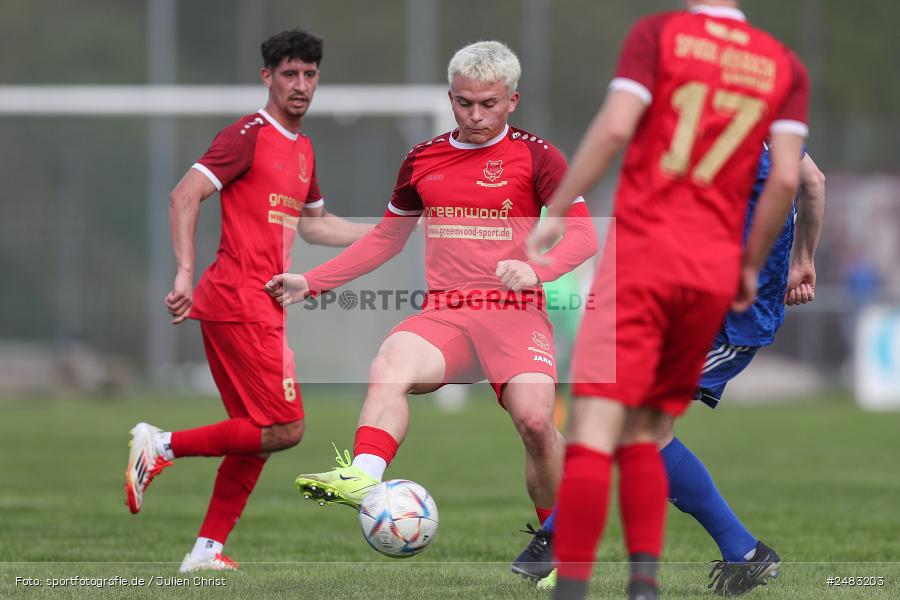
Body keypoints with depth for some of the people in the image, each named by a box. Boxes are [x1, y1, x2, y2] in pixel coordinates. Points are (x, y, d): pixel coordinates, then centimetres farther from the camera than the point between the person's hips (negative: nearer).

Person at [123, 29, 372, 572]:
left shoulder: (302, 149, 18)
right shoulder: (249, 136, -9)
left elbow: (311, 223, 32)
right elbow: (185, 196, -16)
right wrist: (186, 273, -24)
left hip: (263, 307, 9)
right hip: (240, 302, -9)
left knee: (257, 435, 10)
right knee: (286, 429, -13)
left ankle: (208, 550, 13)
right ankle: (162, 446, -6)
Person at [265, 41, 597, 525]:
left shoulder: (534, 155, 4)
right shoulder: (423, 159, 16)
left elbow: (583, 235, -3)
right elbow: (386, 238, 27)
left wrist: (536, 269, -23)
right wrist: (311, 283, 20)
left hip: (514, 312, -3)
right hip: (443, 315, 3)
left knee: (535, 420, -25)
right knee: (389, 366, -30)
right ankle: (362, 478, -49)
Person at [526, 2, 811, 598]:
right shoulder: (785, 66, 10)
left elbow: (615, 127, -12)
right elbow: (787, 176, 2)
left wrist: (555, 213, -6)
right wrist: (751, 265, 13)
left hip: (642, 247, -4)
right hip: (715, 269, 4)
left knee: (594, 431, -9)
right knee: (642, 433, 15)